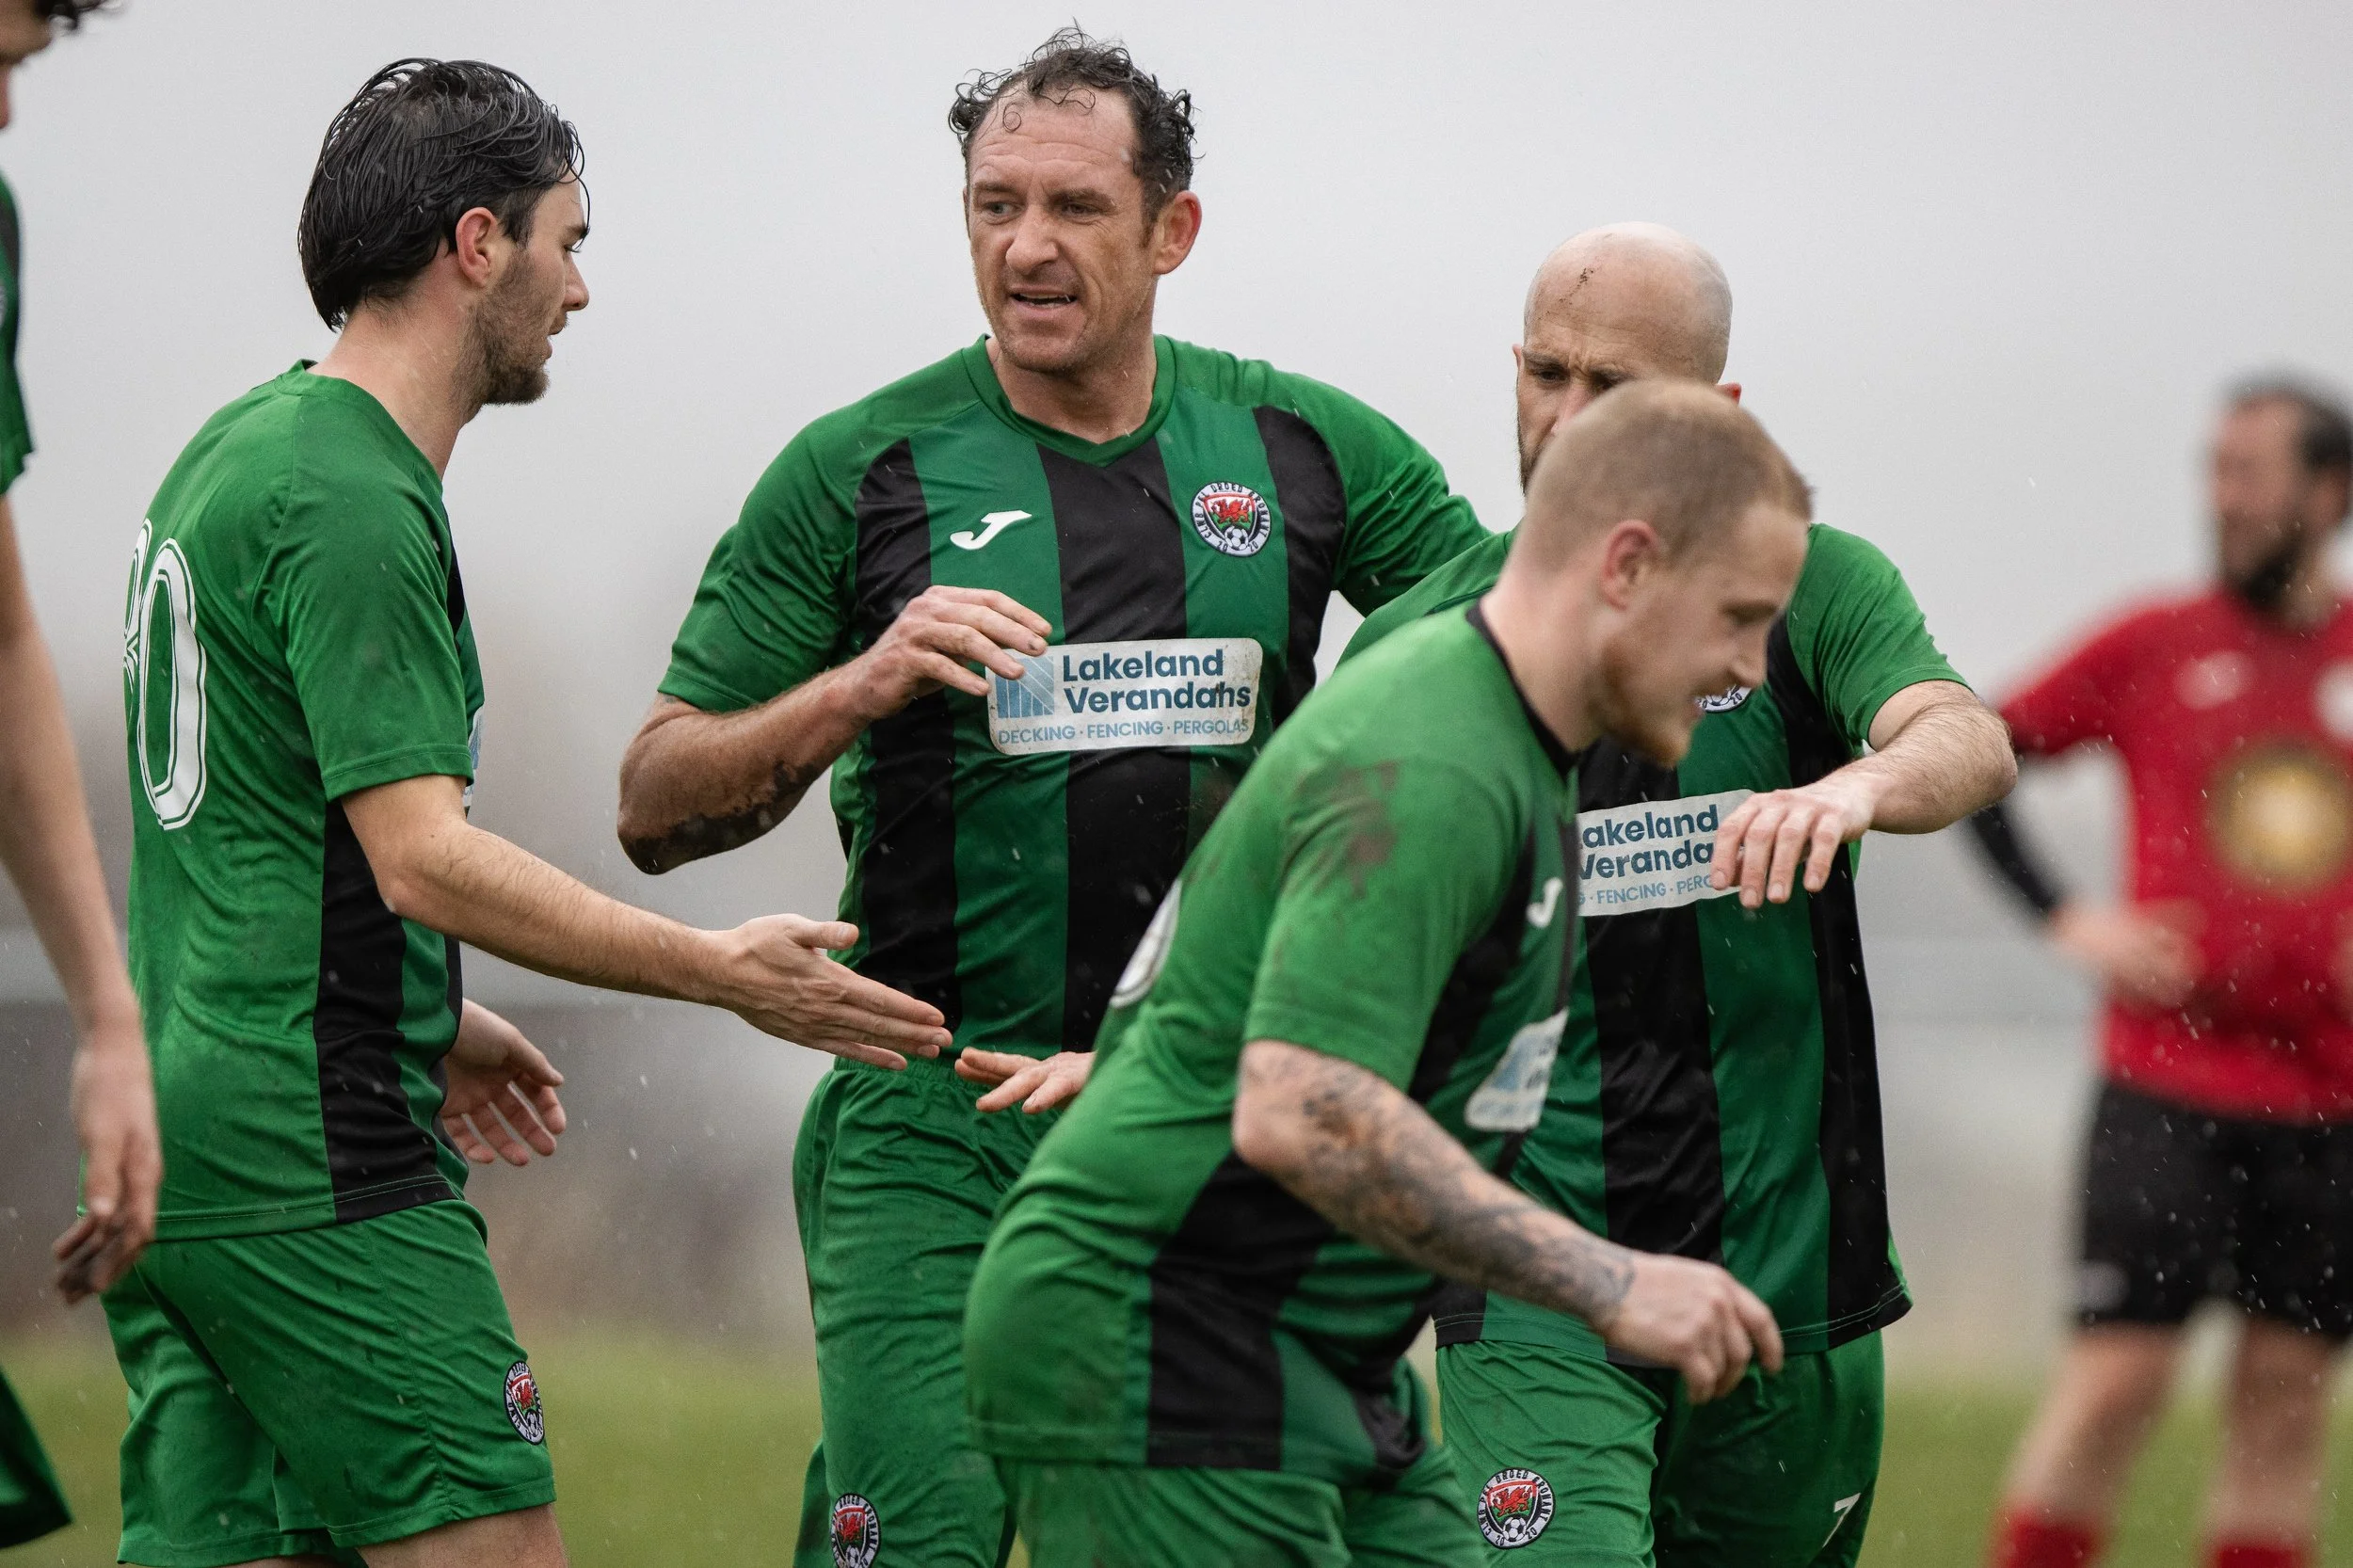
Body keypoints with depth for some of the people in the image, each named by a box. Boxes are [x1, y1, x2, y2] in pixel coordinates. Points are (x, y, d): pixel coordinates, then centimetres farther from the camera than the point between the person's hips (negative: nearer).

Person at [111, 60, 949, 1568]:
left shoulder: (237, 452, 17)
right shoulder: (355, 507, -14)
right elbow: (422, 860, -21)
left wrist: (426, 1024, 29)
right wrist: (720, 972, -20)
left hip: (182, 1146, 10)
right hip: (320, 1163, -10)